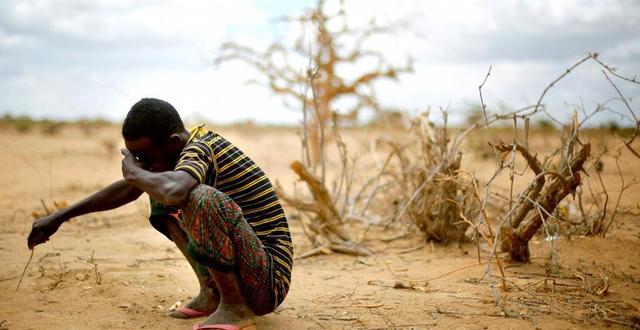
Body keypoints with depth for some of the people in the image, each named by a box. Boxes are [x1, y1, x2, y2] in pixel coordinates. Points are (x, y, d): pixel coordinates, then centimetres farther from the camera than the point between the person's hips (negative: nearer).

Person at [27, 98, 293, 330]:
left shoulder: (200, 149, -20)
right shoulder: (187, 146, 6)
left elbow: (172, 191, -44)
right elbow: (129, 190, 17)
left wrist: (134, 171, -21)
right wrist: (60, 216, 18)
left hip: (268, 282, -9)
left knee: (203, 199, -33)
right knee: (160, 196, 14)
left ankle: (235, 308, -15)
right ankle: (210, 294, 10)